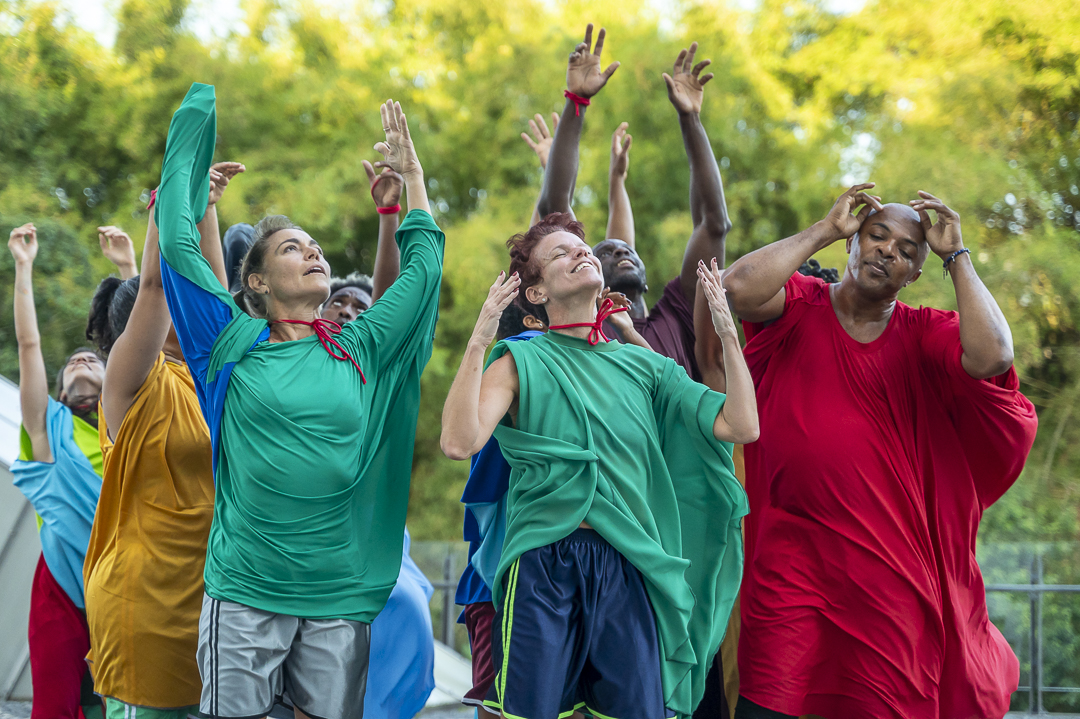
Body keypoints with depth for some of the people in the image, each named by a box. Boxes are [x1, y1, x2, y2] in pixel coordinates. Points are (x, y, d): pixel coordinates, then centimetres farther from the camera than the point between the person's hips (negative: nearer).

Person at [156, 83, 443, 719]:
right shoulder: (235, 348, 4)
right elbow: (178, 242, 2)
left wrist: (412, 175, 20)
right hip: (245, 590, -2)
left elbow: (424, 267, 18)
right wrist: (199, 113, 9)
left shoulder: (360, 351, 10)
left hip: (340, 592, 2)